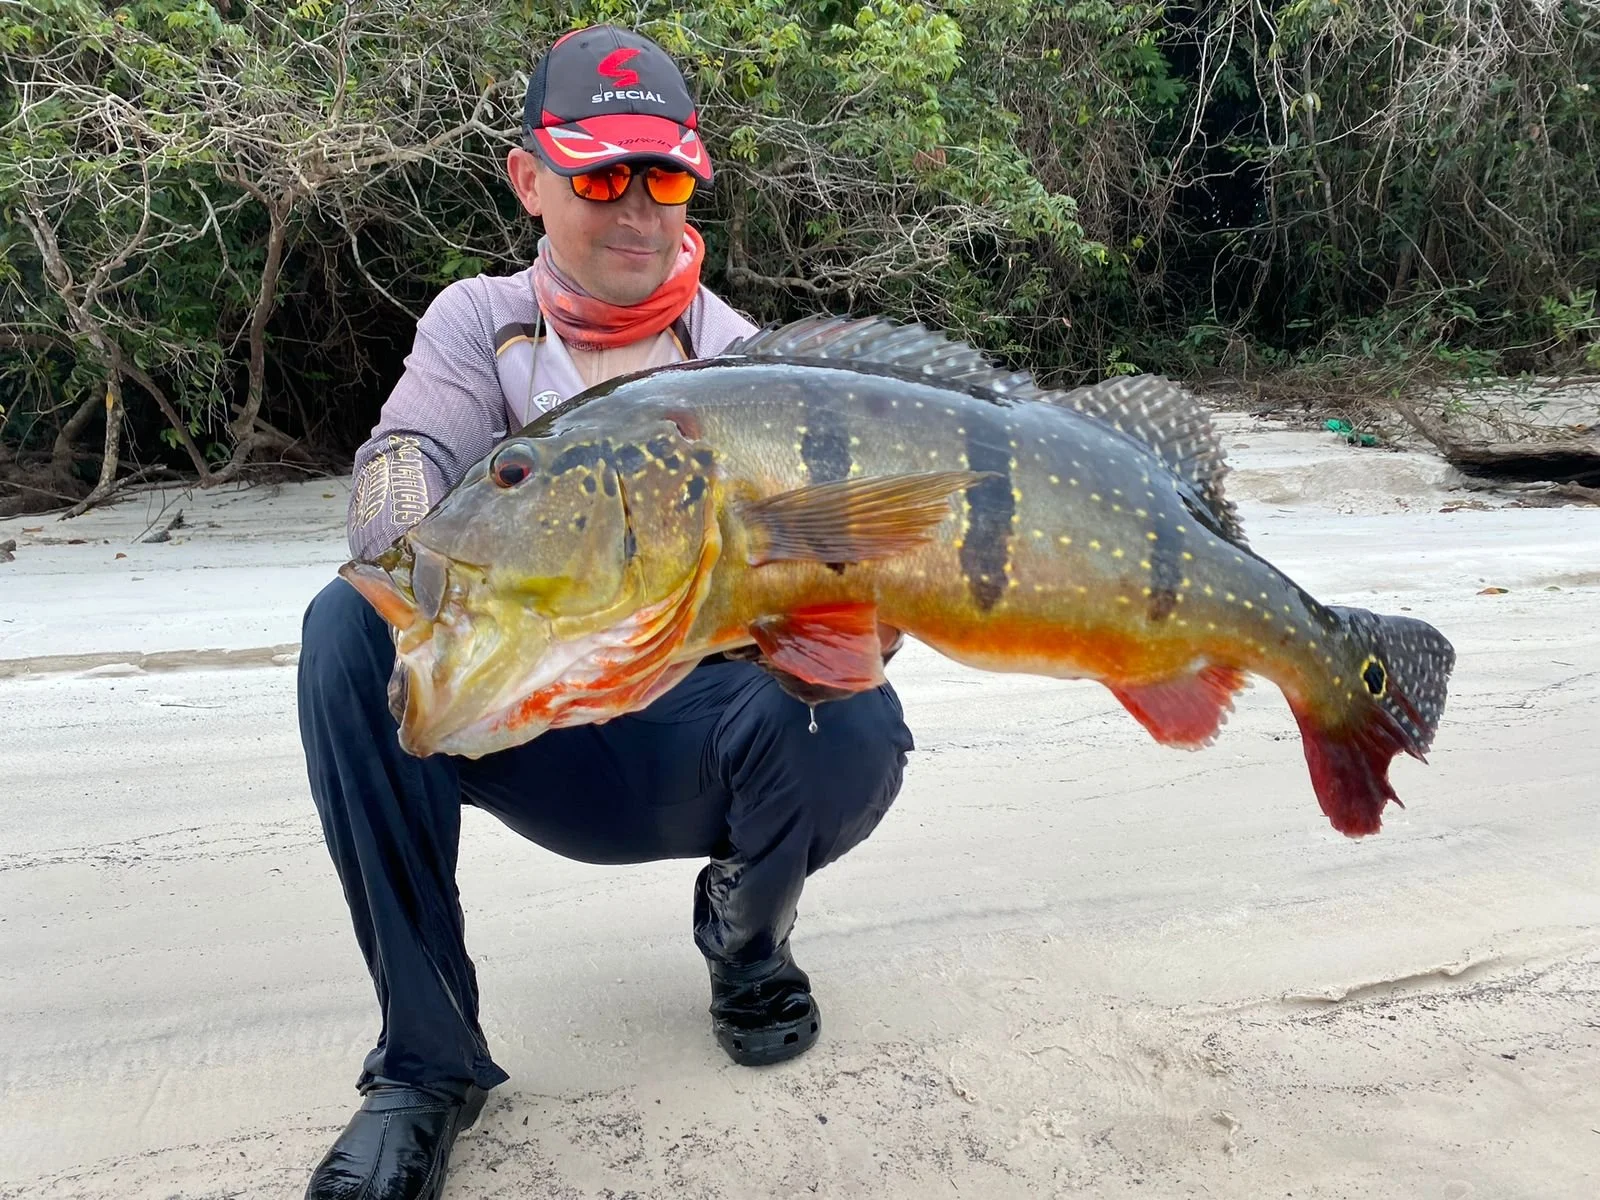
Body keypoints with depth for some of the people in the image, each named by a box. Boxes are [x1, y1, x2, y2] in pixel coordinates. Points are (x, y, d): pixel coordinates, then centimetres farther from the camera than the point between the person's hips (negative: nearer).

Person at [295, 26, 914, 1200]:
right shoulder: (480, 322, 2)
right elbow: (396, 465, -17)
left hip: (688, 732, 0)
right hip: (518, 729, 1)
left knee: (856, 727, -32)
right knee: (350, 628, -27)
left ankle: (748, 929, 6)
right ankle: (426, 1059, -16)